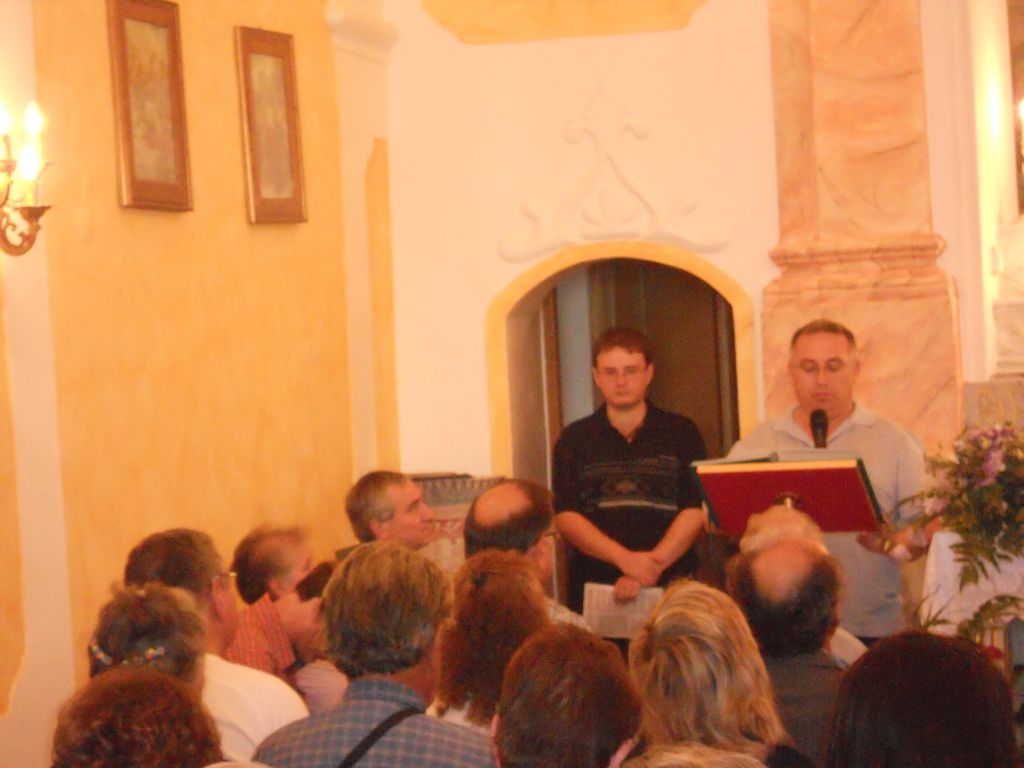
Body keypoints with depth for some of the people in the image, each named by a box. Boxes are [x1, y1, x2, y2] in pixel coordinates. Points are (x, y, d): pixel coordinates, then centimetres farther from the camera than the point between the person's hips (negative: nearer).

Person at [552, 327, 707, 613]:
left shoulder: (682, 433, 8)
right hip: (593, 589, 0)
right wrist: (626, 559, -14)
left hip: (671, 586, 0)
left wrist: (653, 566, -15)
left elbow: (695, 512, -1)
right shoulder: (575, 439, 10)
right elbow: (565, 517, 0)